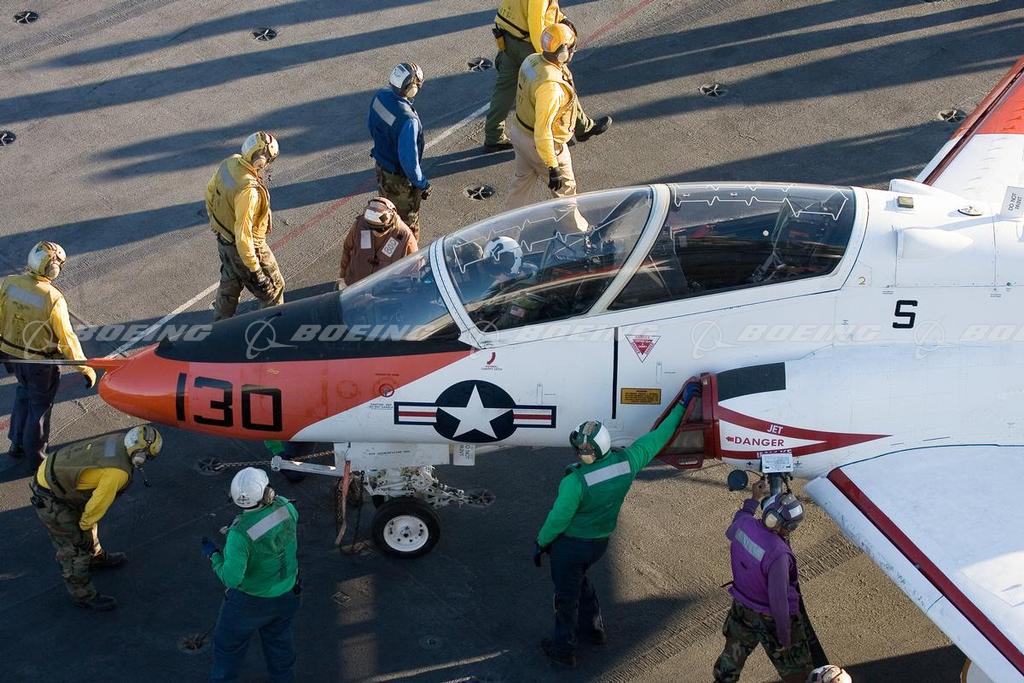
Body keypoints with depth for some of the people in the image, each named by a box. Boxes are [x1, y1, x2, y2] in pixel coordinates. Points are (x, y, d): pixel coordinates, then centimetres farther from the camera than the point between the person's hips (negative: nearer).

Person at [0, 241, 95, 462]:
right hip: (39, 361, -5)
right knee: (40, 403, 18)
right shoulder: (53, 299, -29)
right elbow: (67, 338, -23)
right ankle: (35, 453, 34)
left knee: (24, 392, 31)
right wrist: (86, 369, -11)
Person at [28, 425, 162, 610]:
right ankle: (83, 595, 22)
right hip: (50, 500, -9)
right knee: (75, 548, 5)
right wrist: (84, 528, -4)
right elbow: (97, 504, -21)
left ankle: (96, 557, 55)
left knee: (88, 523, 30)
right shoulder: (118, 473, -31)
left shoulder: (118, 440, -7)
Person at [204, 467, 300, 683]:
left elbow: (231, 578, -31)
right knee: (279, 640, 30)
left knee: (228, 644, 22)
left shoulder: (240, 533, -37)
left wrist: (213, 555, -17)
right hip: (286, 596, 5)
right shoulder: (285, 507, -22)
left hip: (250, 602, -5)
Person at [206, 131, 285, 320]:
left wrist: (215, 218, 22)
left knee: (230, 284, 31)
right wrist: (254, 269, -26)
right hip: (246, 247, -9)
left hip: (224, 239, 9)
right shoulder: (249, 190, -39)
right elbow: (243, 234, -34)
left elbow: (210, 191, 6)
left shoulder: (229, 163, -13)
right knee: (272, 289, 14)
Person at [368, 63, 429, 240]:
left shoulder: (380, 96, -14)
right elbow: (409, 160, -31)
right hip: (401, 179, -8)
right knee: (408, 221, 16)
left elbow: (370, 124, 6)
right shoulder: (408, 120, -38)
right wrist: (422, 184, -16)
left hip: (381, 167, 8)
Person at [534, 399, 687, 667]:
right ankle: (594, 627, 49)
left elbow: (559, 518, -23)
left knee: (566, 595, 14)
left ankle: (563, 649, 31)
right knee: (579, 580, 33)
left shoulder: (576, 480, -34)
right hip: (600, 542, 6)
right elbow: (656, 438, -5)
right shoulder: (626, 462, -18)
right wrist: (680, 408, 7)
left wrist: (541, 542, -6)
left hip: (571, 544, -6)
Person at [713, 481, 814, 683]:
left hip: (742, 608, 6)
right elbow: (778, 600, -31)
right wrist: (784, 639, -18)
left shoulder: (745, 524, -18)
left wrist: (753, 499, 17)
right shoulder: (778, 554, -38)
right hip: (770, 619, -6)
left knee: (733, 654, 31)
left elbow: (730, 533, 10)